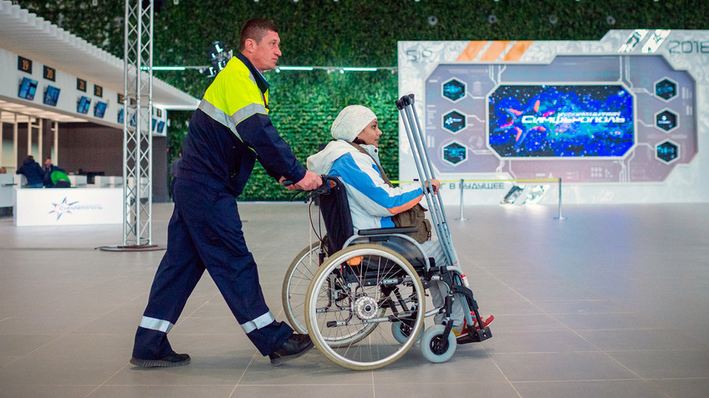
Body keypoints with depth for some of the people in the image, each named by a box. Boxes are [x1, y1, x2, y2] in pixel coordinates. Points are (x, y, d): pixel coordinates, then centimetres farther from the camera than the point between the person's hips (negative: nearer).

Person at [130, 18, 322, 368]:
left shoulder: (246, 80, 20)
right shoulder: (238, 76, -12)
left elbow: (256, 137, 19)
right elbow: (260, 134, -25)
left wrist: (283, 174, 5)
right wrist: (298, 174, -21)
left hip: (195, 186, 10)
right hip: (208, 190, -10)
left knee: (182, 262, 10)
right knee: (235, 264, -4)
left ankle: (149, 346, 14)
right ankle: (274, 340, 4)